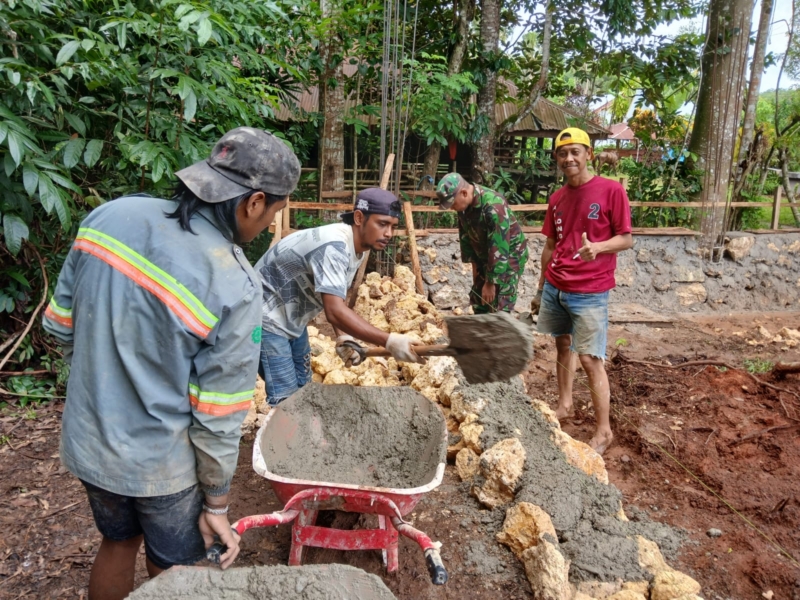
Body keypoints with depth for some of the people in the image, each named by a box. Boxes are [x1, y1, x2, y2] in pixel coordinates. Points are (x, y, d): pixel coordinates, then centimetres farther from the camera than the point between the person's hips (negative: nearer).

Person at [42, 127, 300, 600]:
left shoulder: (110, 216, -12)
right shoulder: (236, 287, -27)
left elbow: (60, 325, -1)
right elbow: (218, 417, -19)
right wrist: (217, 504, -4)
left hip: (88, 441, 5)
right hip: (159, 462, -5)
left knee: (118, 543, 30)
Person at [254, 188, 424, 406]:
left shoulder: (358, 247, -2)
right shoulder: (334, 246, -32)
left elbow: (336, 300, 8)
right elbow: (334, 312, -40)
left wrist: (343, 335, -7)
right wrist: (389, 341, -44)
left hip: (293, 318, 10)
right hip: (267, 318, -9)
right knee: (286, 398, -10)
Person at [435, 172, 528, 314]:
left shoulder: (493, 206, -33)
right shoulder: (464, 204, -9)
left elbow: (498, 249, -31)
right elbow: (466, 235, 6)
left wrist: (491, 283, -25)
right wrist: (474, 262, 7)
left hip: (509, 257, -8)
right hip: (484, 257, 8)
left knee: (499, 310, -9)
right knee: (478, 300, 12)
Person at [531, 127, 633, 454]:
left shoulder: (611, 190, -8)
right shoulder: (556, 199, 8)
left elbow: (626, 239, -7)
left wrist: (598, 247, -28)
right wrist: (541, 289, 16)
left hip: (589, 292, -6)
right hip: (555, 288, 6)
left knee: (590, 360, -5)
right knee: (563, 347, 17)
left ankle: (604, 431, 7)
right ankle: (564, 404, 34)